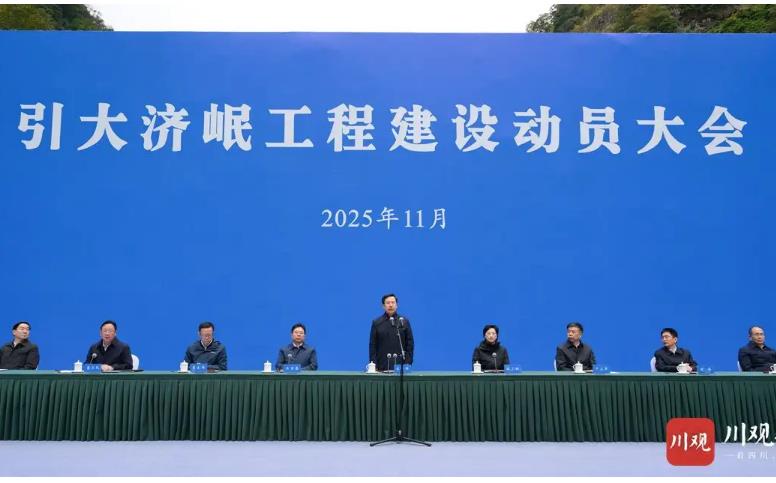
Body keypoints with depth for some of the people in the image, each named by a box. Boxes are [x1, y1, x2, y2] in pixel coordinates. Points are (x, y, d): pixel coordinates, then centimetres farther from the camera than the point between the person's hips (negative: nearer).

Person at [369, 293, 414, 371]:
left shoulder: (404, 321, 6)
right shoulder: (376, 323, 6)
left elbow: (410, 343, 5)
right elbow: (372, 345, 4)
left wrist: (408, 364, -3)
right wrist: (373, 365, -4)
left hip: (400, 365, 0)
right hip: (382, 367, 0)